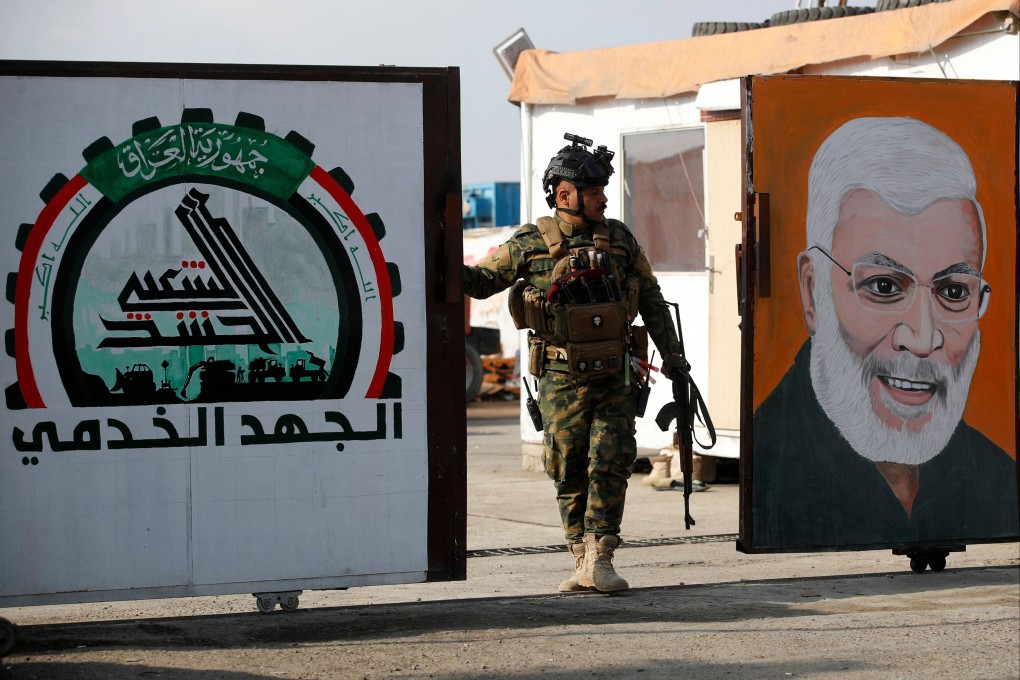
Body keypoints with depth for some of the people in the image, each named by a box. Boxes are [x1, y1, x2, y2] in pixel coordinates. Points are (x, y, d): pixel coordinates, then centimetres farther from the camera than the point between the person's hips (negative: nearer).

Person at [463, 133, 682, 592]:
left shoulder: (621, 240, 6)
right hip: (562, 381, -1)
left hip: (614, 380, 1)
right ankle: (581, 559, 13)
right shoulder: (529, 246, -1)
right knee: (569, 473, 3)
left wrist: (673, 358, 11)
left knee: (611, 463, -8)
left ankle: (599, 559, -4)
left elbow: (652, 302, 13)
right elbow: (480, 281, 9)